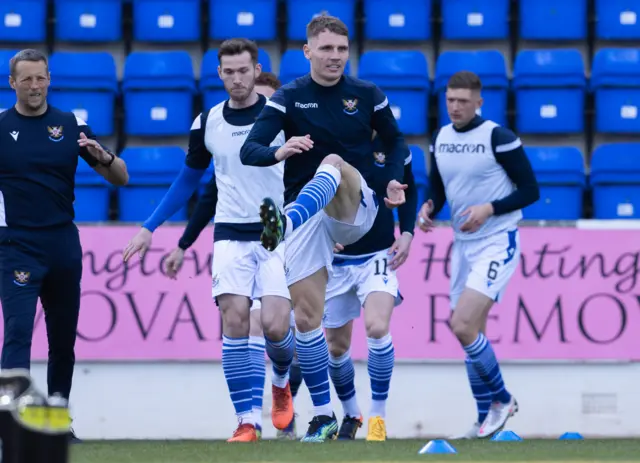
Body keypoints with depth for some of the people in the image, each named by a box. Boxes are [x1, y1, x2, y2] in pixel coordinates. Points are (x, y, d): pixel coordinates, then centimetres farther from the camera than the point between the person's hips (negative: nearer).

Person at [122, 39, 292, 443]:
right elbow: (188, 181, 19)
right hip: (231, 236, 2)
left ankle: (283, 379, 23)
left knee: (275, 326, -12)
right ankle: (247, 421, -11)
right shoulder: (208, 124, 6)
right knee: (235, 320, -14)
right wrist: (149, 228, 17)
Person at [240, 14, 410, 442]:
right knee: (306, 315, -5)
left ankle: (283, 224, -59)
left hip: (357, 209, -1)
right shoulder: (289, 98, 0)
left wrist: (395, 181, -4)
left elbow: (395, 140, 17)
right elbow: (249, 151, -8)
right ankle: (324, 415, 4)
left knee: (334, 163, -34)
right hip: (307, 213, 1)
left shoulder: (368, 96, 3)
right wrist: (280, 152, -31)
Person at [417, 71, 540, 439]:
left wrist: (489, 209, -21)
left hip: (497, 243, -7)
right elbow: (438, 189, 19)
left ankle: (502, 399, -1)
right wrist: (429, 207, -2)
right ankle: (487, 417, 19)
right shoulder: (440, 139, 7)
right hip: (463, 244, 7)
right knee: (471, 333, 9)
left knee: (463, 326, -19)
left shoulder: (498, 138, -13)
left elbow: (530, 190, -10)